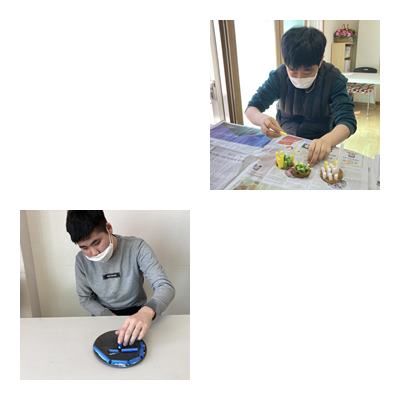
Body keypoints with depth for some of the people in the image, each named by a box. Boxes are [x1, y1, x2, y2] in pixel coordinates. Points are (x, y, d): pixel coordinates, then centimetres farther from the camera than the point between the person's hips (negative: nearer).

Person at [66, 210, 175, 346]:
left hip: (136, 311, -2)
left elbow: (165, 286, -28)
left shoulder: (136, 247, -22)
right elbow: (85, 299, 0)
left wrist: (146, 312, -49)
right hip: (104, 315, 2)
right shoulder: (81, 260, -11)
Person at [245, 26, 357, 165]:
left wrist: (327, 141, -46)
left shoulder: (333, 78, -14)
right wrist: (261, 119, -35)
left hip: (317, 144, -1)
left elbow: (347, 121, -23)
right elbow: (251, 108, -9)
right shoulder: (279, 76, -9)